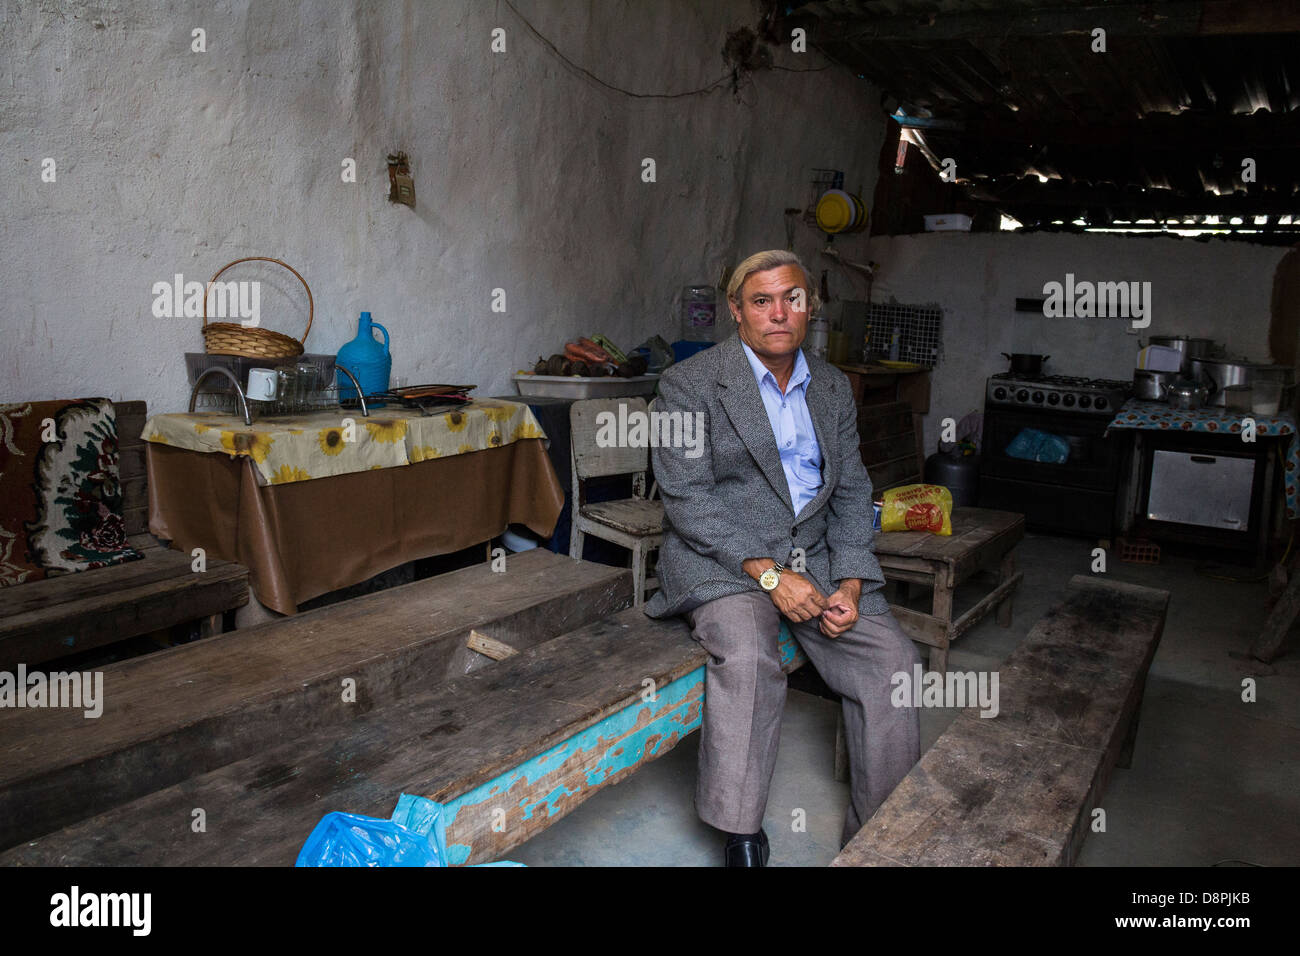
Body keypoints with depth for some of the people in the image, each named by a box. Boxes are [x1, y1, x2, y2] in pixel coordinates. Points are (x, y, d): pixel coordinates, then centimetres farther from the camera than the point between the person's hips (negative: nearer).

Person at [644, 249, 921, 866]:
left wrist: (850, 583, -5)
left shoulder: (833, 387, 14)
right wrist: (768, 572, -20)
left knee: (892, 659, -14)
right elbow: (686, 496, -12)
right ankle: (740, 839, -17)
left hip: (815, 556, 5)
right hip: (721, 559, -5)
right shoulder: (689, 384, -3)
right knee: (746, 656, -33)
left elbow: (851, 491, 11)